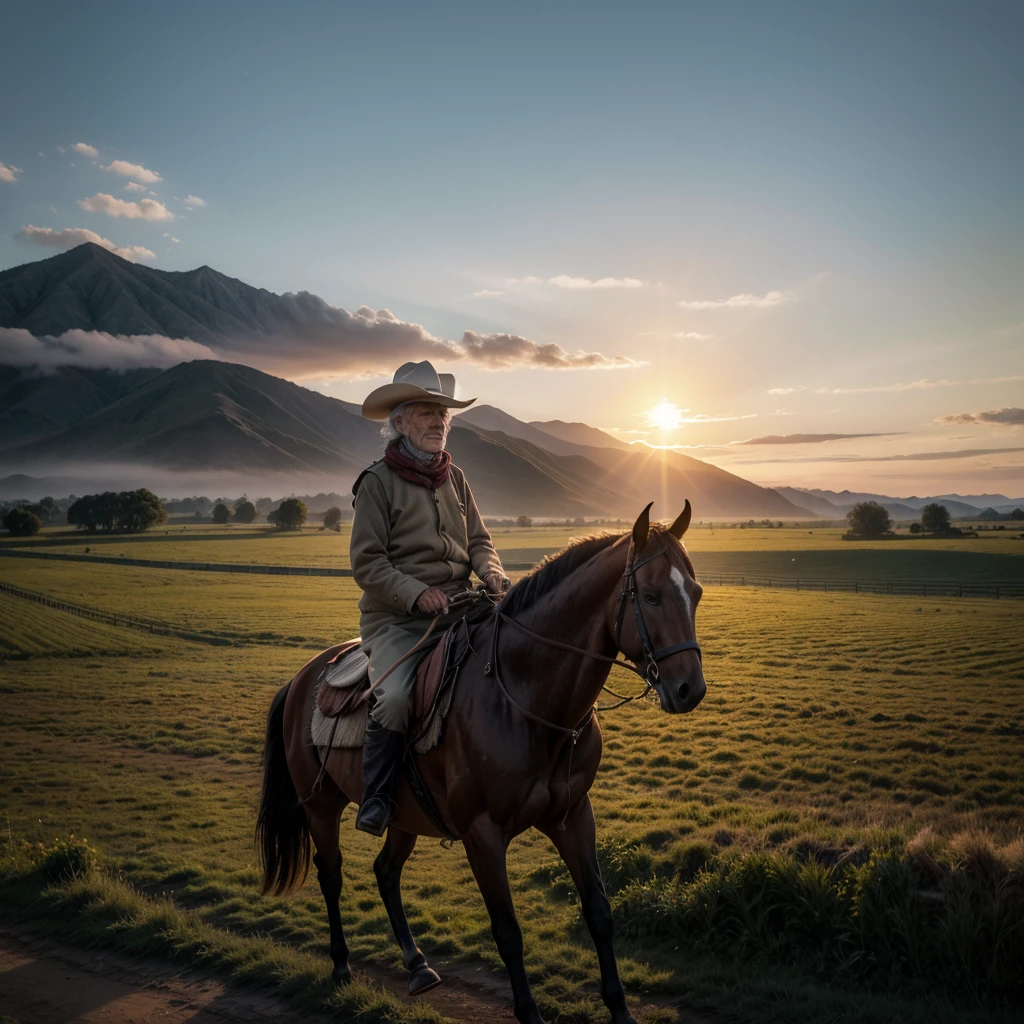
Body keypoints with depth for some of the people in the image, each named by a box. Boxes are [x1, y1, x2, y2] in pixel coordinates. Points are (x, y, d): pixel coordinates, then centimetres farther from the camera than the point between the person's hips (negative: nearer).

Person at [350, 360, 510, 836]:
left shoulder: (454, 477, 13)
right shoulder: (378, 481, -5)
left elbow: (479, 541, 16)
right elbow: (367, 563, -8)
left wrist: (493, 574, -5)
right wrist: (418, 594, -20)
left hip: (456, 613, 6)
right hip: (395, 619, -5)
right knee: (395, 696, -29)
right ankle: (376, 798, -7)